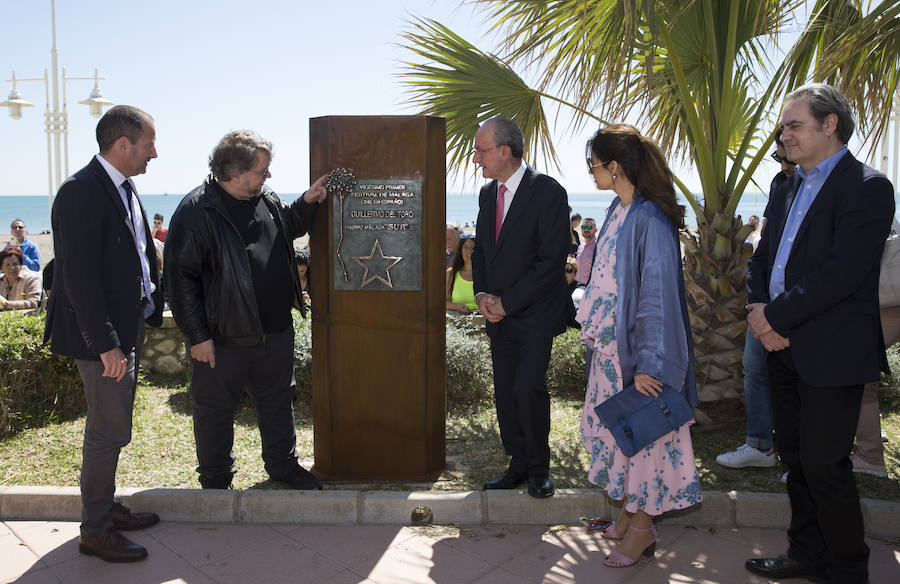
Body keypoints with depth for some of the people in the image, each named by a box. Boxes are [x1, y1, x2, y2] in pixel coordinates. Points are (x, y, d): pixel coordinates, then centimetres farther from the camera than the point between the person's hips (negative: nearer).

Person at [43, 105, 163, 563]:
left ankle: (105, 508, 35)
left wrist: (154, 303, 11)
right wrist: (105, 344, -23)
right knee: (108, 431, 0)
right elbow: (79, 278, -23)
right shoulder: (81, 193, -20)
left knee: (109, 426, 19)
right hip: (101, 335, -9)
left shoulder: (123, 187, 10)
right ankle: (95, 532, 16)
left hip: (129, 326, 10)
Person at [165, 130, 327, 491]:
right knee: (215, 410, 11)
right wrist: (197, 335, -15)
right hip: (223, 339, -6)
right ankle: (215, 480, 29)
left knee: (278, 402, 18)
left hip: (276, 332, 6)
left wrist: (306, 203, 6)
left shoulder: (267, 199, 5)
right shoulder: (196, 211, -16)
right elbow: (179, 277, -15)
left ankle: (283, 465, 37)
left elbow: (288, 229, 26)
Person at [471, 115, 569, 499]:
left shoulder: (548, 192, -13)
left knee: (528, 388, -16)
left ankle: (539, 469, 6)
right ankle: (519, 465, 23)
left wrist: (506, 302, -16)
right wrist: (482, 295, -2)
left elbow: (551, 260, -17)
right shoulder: (487, 193, 9)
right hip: (499, 314, 7)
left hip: (534, 314, -6)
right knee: (505, 394, 9)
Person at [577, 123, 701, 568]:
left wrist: (648, 363, -23)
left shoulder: (649, 219, -20)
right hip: (610, 343, 9)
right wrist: (593, 324, 17)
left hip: (637, 347, -9)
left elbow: (658, 293, -22)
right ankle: (630, 510, 32)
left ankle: (641, 526, 20)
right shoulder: (618, 210, 7)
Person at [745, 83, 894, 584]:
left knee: (824, 463, -1)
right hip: (784, 345, 8)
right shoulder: (788, 189, 15)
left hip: (832, 351, -8)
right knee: (795, 457, 16)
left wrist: (775, 316, -16)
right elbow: (762, 259, 15)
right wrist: (758, 309, -3)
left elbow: (841, 273, -21)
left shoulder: (867, 187, -11)